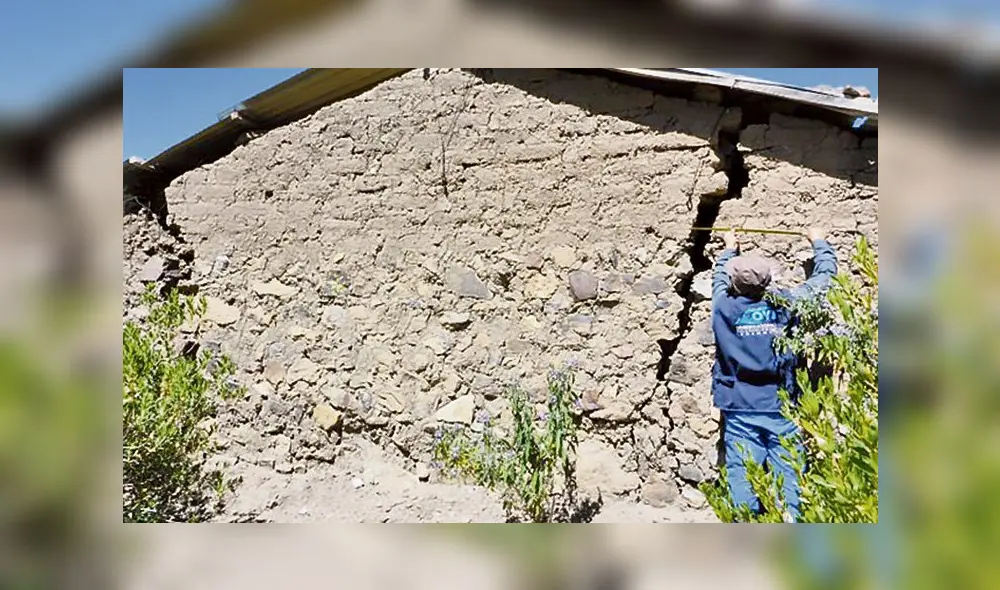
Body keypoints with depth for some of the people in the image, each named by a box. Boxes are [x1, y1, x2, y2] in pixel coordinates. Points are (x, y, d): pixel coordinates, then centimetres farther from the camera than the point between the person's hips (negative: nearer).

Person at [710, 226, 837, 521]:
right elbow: (825, 275, 15)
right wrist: (819, 242, 33)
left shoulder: (724, 308, -1)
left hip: (739, 411, 1)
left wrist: (730, 249, 40)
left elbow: (719, 278, 23)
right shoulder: (786, 304, -3)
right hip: (782, 410, 0)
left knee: (742, 477, 2)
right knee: (787, 474, 2)